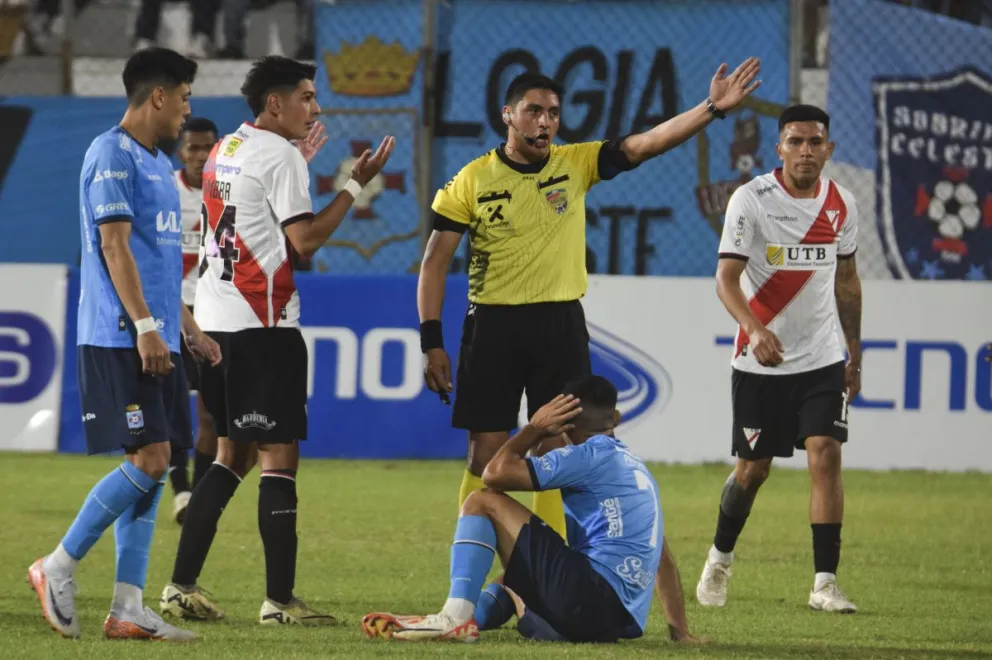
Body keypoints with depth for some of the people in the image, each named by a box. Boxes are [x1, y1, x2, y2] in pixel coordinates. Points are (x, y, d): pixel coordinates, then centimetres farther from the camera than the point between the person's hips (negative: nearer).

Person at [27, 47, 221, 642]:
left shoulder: (159, 165, 21)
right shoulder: (112, 155, -8)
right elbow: (115, 246, -15)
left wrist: (190, 330, 23)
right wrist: (145, 327, -21)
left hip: (157, 341, 10)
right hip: (119, 340, -10)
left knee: (153, 469, 4)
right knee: (148, 460, -15)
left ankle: (128, 608, 4)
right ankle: (59, 568, -3)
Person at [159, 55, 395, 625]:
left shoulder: (226, 150, 16)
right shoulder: (280, 156, -10)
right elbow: (304, 240, -16)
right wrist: (357, 184, -10)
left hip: (215, 320, 9)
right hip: (261, 323, -9)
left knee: (234, 454, 15)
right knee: (280, 454, -5)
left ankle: (182, 586, 10)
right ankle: (280, 599, -7)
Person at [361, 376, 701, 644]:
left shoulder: (589, 456, -1)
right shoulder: (636, 466, 24)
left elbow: (495, 473, -6)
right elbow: (663, 557, 26)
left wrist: (535, 429, 11)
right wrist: (681, 629, 31)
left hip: (589, 597, -9)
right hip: (624, 621, 9)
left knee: (483, 502, -3)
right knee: (509, 585, 37)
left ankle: (456, 617, -19)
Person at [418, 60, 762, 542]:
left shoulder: (576, 164, 1)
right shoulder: (472, 180, -4)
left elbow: (646, 144, -9)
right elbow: (435, 260, -3)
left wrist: (712, 108, -23)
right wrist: (431, 343, -9)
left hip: (560, 325, 2)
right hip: (492, 326, -2)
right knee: (485, 455, -2)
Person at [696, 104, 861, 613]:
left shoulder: (841, 204, 4)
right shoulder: (751, 199, -10)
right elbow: (726, 278, -16)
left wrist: (854, 357, 18)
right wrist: (755, 328, -34)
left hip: (823, 360, 3)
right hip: (760, 361, -3)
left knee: (826, 456, -12)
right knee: (753, 469, 6)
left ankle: (824, 582, -10)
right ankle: (719, 560, 32)